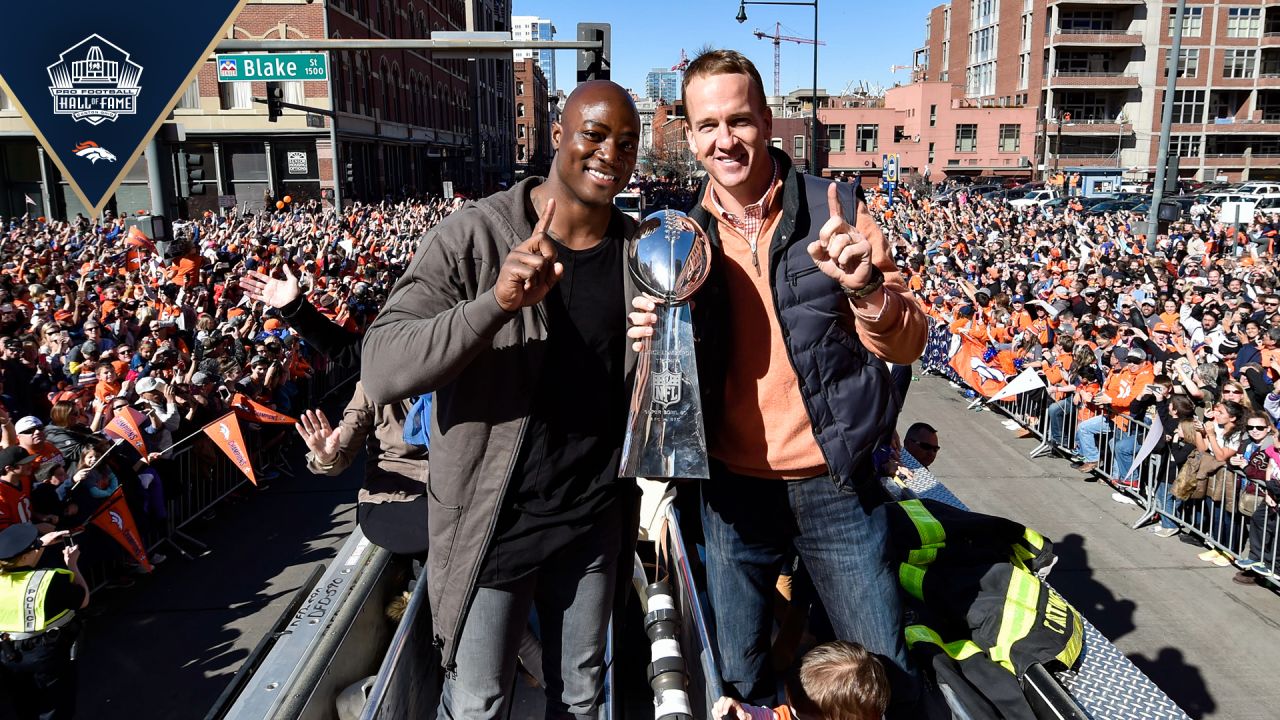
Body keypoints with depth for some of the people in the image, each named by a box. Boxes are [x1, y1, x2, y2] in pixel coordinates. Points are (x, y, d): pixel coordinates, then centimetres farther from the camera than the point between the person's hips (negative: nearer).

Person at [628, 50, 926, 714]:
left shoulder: (832, 211, -5)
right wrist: (649, 336, -15)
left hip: (835, 484, -1)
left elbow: (908, 343, -7)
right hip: (734, 487, 2)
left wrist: (866, 291, -28)